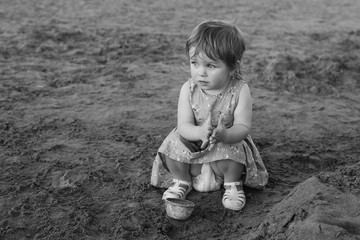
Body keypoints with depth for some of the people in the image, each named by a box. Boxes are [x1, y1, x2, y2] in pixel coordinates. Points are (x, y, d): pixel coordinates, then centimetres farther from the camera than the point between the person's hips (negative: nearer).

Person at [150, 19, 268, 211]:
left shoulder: (240, 90, -20)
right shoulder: (188, 89, -16)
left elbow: (243, 127, -22)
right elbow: (183, 126, -20)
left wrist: (223, 134, -45)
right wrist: (200, 132, -44)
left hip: (228, 143, -2)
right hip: (194, 142, 2)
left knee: (229, 152, -33)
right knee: (173, 144, -23)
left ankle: (233, 183, 0)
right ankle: (182, 181, 5)